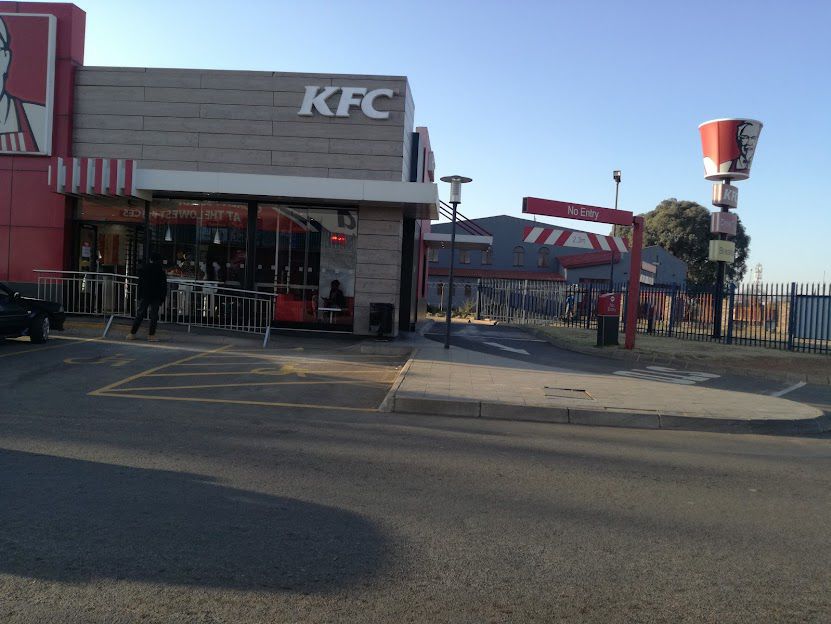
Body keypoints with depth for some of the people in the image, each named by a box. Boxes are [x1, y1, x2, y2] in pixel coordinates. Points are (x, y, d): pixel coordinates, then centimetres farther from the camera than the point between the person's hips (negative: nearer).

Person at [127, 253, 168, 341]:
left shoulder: (144, 270, 2)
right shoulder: (161, 272, -2)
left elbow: (140, 284, 4)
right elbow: (164, 286, -1)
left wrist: (139, 296, 8)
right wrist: (162, 298, 5)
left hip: (144, 296, 1)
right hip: (156, 297, -1)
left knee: (140, 314, 7)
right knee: (154, 316, 3)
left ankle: (132, 334, 7)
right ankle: (151, 335, -1)